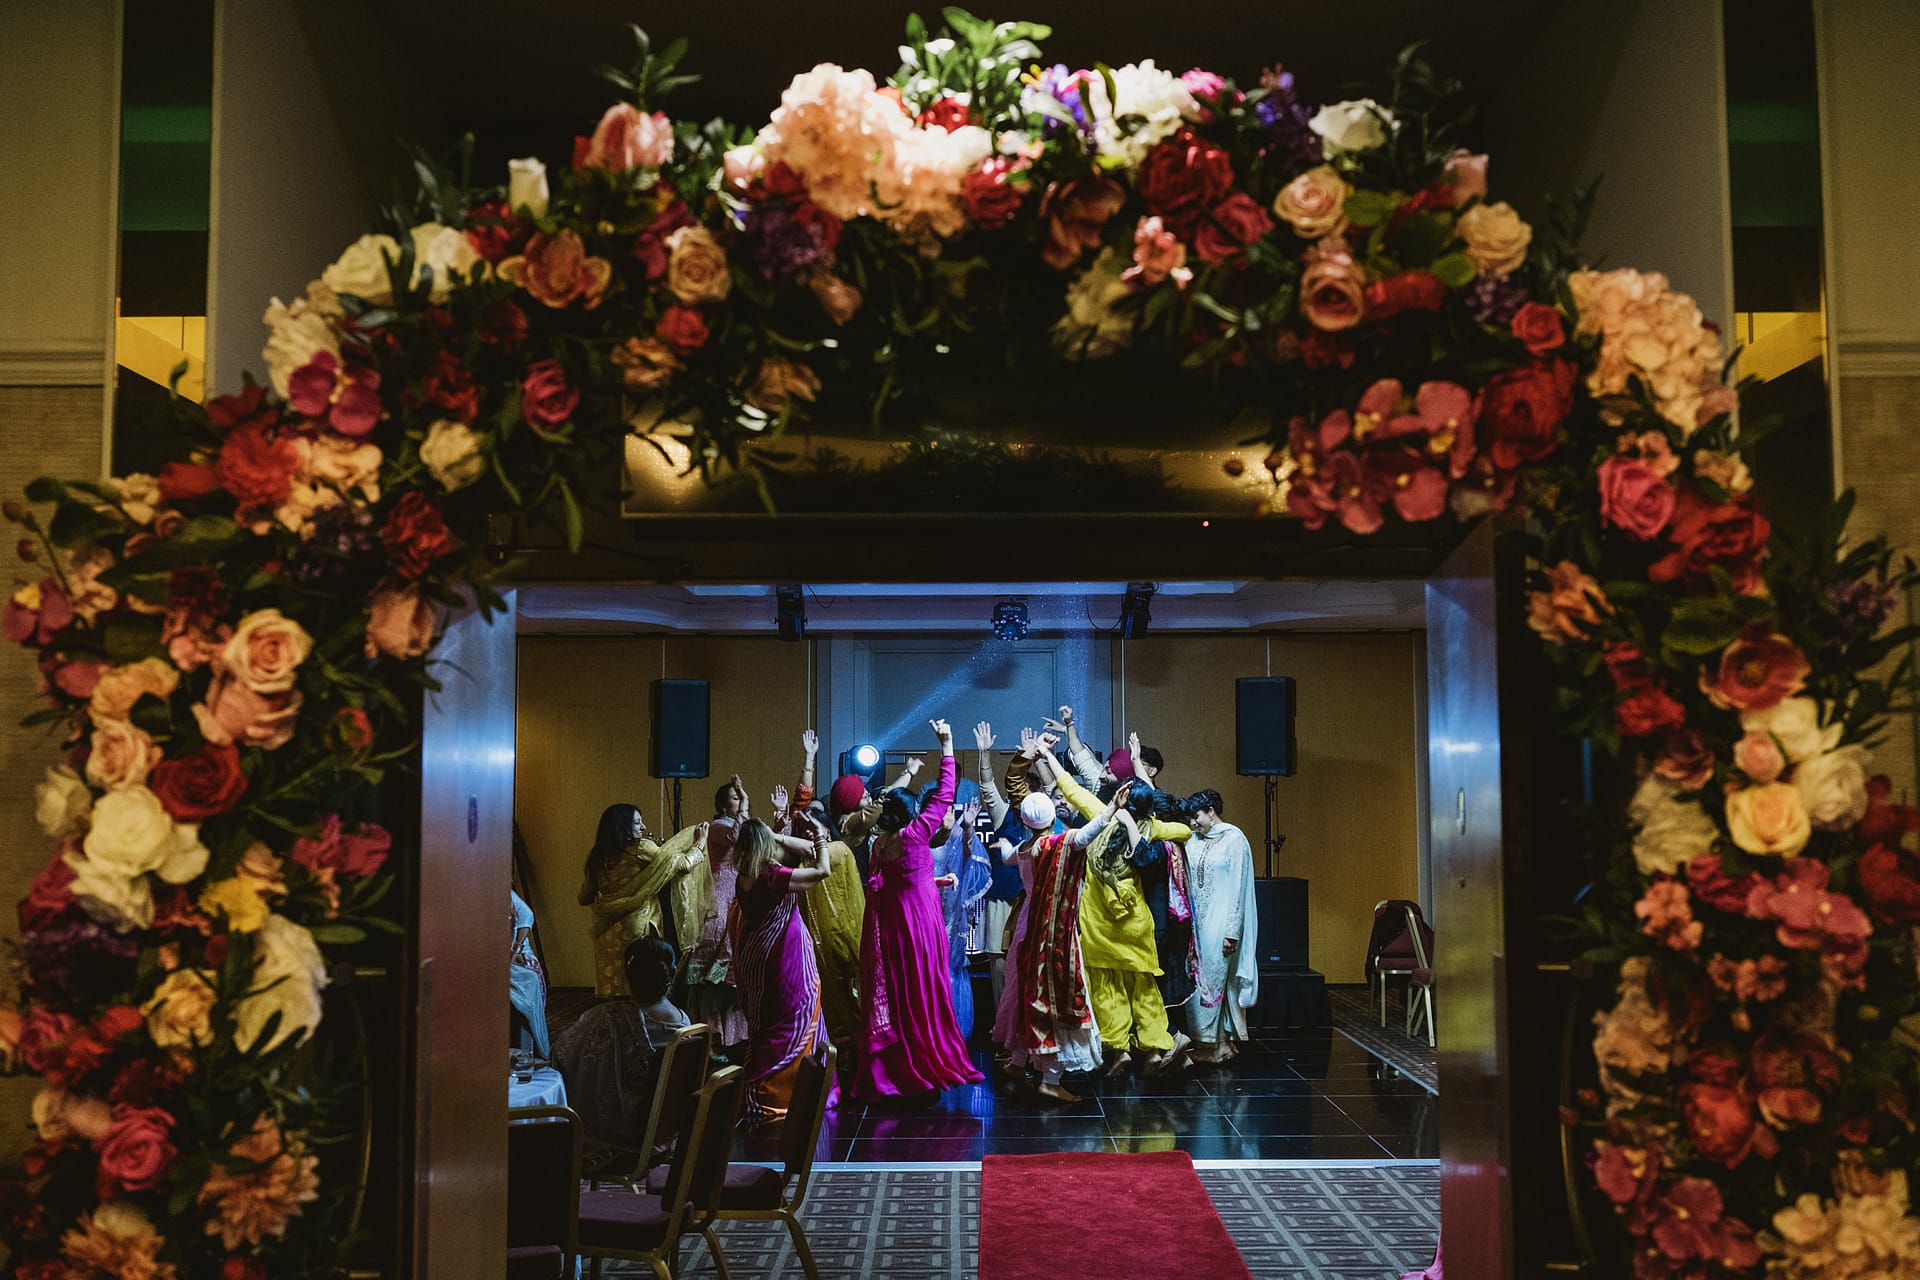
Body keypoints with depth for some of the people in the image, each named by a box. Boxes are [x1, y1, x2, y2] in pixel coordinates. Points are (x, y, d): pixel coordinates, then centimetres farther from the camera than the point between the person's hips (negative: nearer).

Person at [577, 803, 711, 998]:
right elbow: (683, 864, -7)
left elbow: (584, 898, 16)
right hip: (637, 928, -5)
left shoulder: (597, 856, 6)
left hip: (607, 934, 5)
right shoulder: (641, 849, -9)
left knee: (610, 982, 9)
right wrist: (700, 843, 10)